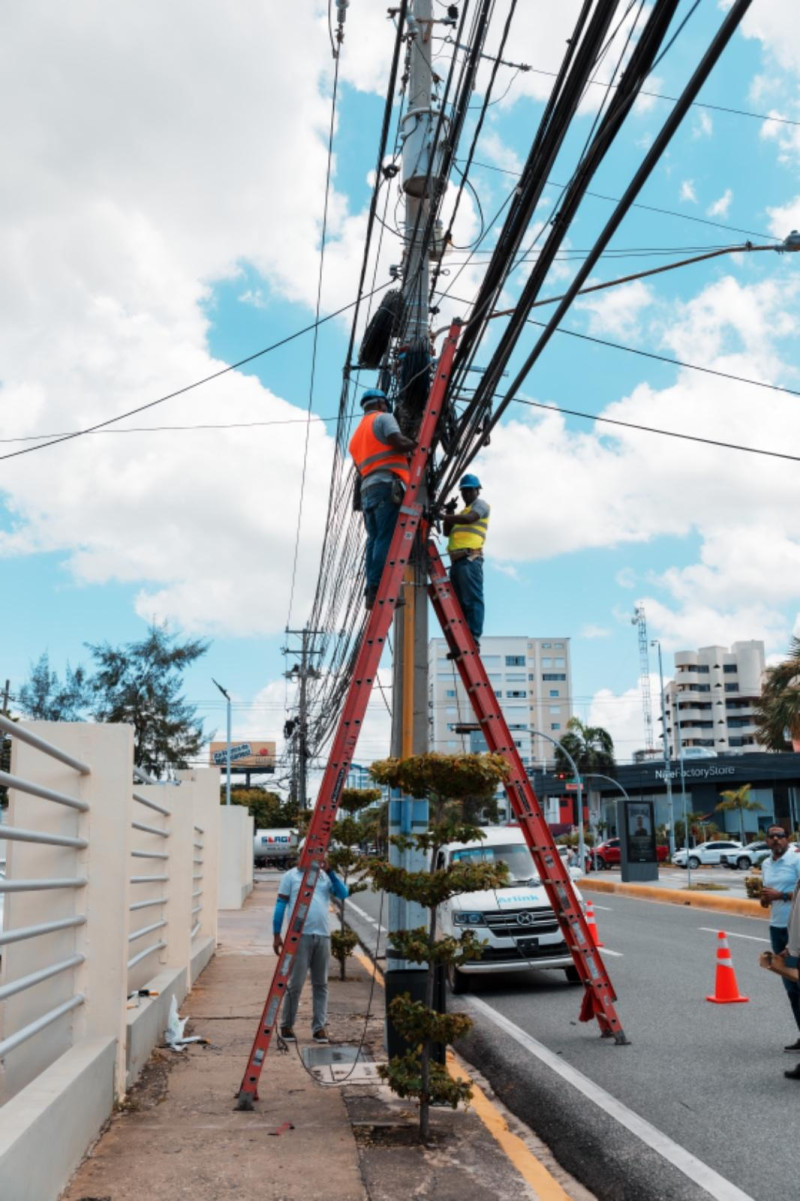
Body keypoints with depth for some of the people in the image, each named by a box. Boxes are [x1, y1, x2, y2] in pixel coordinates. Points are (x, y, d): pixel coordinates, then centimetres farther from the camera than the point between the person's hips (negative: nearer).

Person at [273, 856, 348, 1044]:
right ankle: (286, 1026, 15)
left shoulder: (325, 876, 12)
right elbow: (280, 905, 2)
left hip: (323, 936, 4)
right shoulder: (290, 876, 3)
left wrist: (330, 871, -10)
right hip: (300, 936, -3)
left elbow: (343, 894, -1)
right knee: (295, 984, -1)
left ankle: (319, 1027, 15)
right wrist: (276, 935, -3)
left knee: (321, 984, 7)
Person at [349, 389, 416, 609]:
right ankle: (377, 590, -24)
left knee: (375, 541, 3)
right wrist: (417, 443, 8)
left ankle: (371, 592, -6)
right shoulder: (383, 418, 6)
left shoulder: (356, 435, 30)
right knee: (386, 540, -15)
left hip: (367, 490, 8)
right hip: (388, 485, -8)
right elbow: (399, 443, -10)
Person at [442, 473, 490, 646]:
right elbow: (447, 532, 27)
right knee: (459, 602, 3)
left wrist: (443, 516, -14)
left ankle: (473, 639, -22)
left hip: (470, 558, -9)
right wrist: (449, 513, 13)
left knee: (472, 600, -15)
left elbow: (469, 518, -11)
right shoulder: (462, 512, 32)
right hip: (457, 560, 9)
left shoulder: (481, 504, 9)